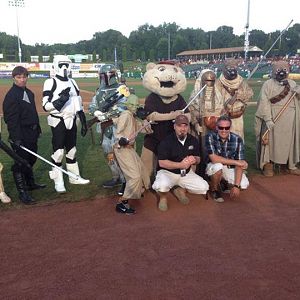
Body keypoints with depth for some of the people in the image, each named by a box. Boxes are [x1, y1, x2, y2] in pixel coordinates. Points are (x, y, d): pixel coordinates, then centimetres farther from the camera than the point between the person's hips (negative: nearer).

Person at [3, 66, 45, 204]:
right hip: (20, 135, -9)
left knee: (31, 159, 21)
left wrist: (37, 129, 18)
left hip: (31, 134, 9)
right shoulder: (11, 95, -15)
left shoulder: (29, 93, 12)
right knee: (20, 163, -2)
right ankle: (22, 192, 6)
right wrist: (16, 138, -25)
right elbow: (11, 119, -20)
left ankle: (30, 183, 38)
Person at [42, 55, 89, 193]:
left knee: (71, 150, 15)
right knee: (58, 151, -3)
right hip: (58, 122, -6)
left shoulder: (72, 82, 11)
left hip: (71, 121, 6)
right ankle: (58, 182, 7)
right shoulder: (50, 83, -8)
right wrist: (60, 100, -30)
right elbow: (46, 106, -14)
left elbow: (79, 105, 13)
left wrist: (84, 123, 11)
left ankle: (74, 177, 27)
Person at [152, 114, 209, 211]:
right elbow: (162, 163, -19)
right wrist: (180, 164, -27)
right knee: (162, 185, -37)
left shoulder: (193, 140, 1)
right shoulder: (166, 141, -15)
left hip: (186, 173, 5)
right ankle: (163, 197, 2)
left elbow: (198, 159, 10)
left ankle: (181, 190, 16)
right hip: (168, 172, -5)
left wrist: (194, 160, -16)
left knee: (204, 187, -11)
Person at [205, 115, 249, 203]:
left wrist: (236, 185, -26)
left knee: (244, 184, -21)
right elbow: (213, 158, -30)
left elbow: (240, 164, -17)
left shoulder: (237, 139, -16)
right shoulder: (210, 137, -21)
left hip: (230, 169, 2)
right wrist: (236, 162, -27)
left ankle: (224, 182, 13)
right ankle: (214, 189, -5)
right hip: (214, 167, -2)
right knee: (218, 166, -36)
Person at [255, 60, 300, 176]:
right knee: (271, 141, -1)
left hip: (289, 120, 4)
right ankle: (268, 165, 9)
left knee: (289, 140, 9)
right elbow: (264, 102, -10)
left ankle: (290, 165, 20)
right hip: (273, 119, -4)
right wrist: (268, 119, -20)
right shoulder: (268, 84, -3)